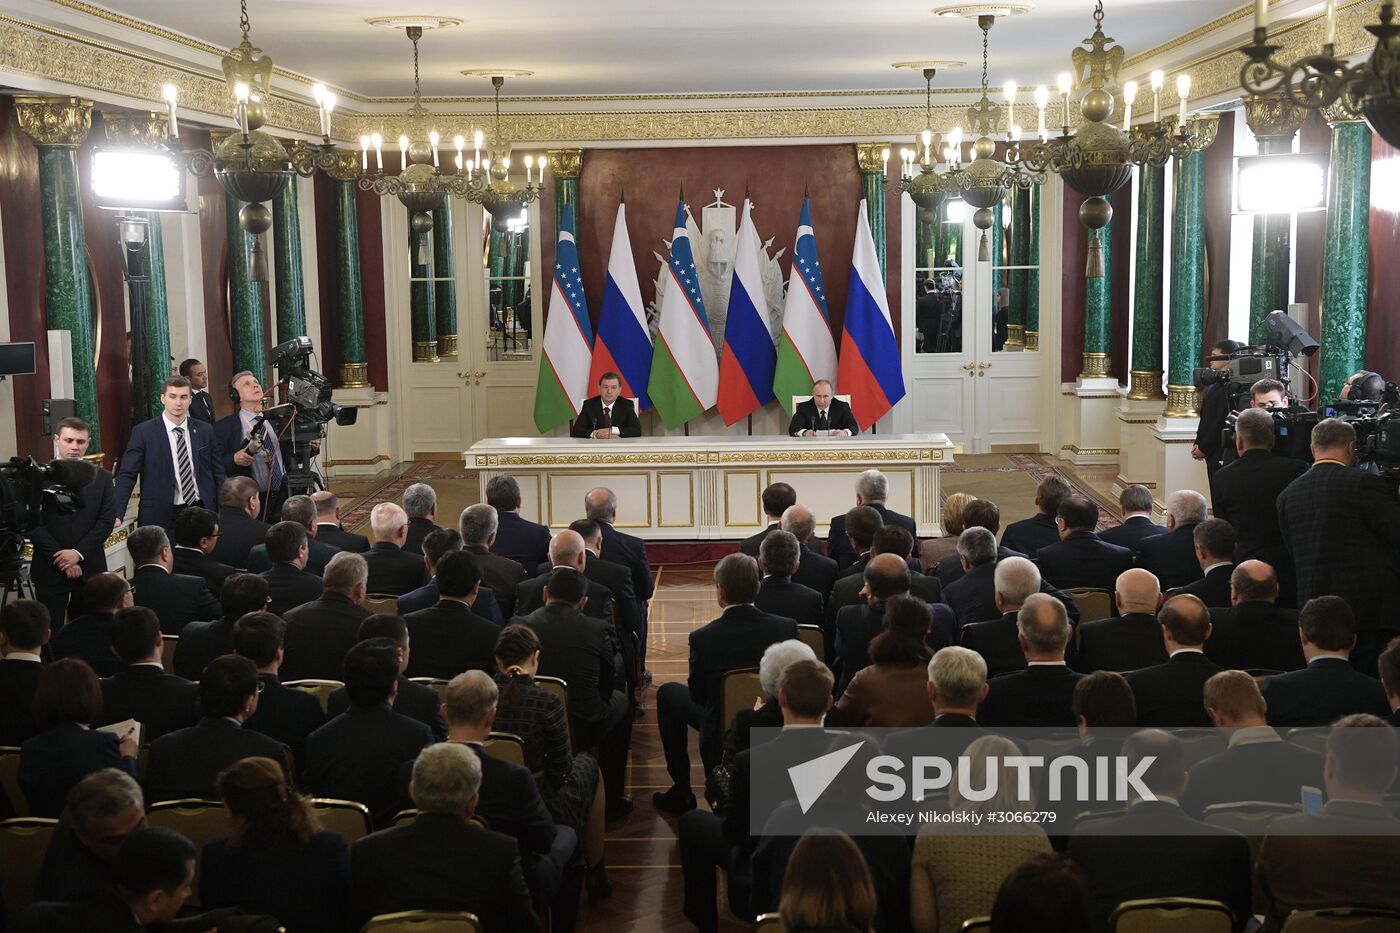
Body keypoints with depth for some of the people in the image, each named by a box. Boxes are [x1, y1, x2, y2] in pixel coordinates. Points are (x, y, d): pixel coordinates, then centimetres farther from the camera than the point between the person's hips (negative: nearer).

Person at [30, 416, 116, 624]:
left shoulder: (102, 478, 7)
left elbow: (107, 521, 0)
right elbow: (33, 524, -5)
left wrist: (79, 552, -11)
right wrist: (60, 558, -11)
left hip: (90, 568, 2)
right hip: (50, 569, -2)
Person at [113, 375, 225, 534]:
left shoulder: (205, 430, 6)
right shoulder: (143, 432, -4)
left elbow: (217, 473, 10)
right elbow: (126, 476, -6)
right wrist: (117, 515, -17)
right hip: (161, 515, -3)